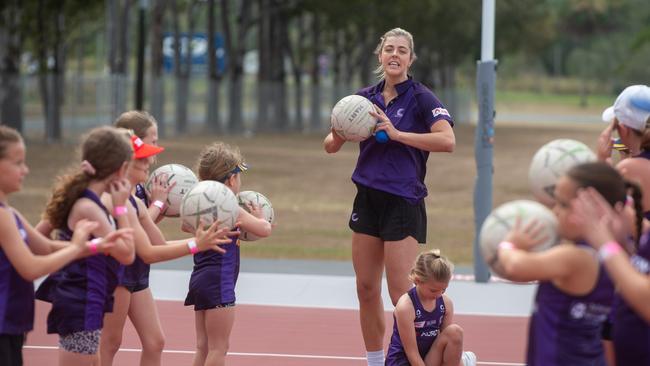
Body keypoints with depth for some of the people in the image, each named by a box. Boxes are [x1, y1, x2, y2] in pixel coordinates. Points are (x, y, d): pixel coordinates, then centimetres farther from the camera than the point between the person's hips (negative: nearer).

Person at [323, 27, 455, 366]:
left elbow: (447, 140, -24)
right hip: (367, 199, 6)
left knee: (401, 294, -10)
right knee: (366, 290, 8)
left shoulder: (421, 98, -8)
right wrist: (337, 136, -12)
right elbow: (331, 146, 11)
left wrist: (396, 134, -26)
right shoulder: (365, 97, 8)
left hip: (403, 202, -6)